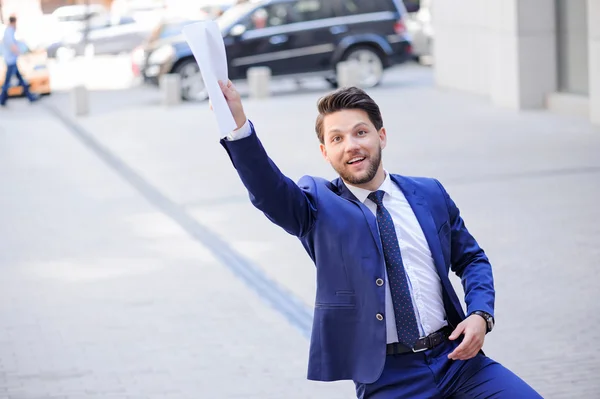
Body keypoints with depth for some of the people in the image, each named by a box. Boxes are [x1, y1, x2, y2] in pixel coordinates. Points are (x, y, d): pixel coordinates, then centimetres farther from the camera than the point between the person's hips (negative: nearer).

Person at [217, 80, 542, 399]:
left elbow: (472, 260, 19)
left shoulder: (430, 194, 10)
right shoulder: (319, 206, 2)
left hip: (455, 358, 2)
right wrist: (238, 126, -34)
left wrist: (480, 315, 0)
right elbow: (269, 191, -18)